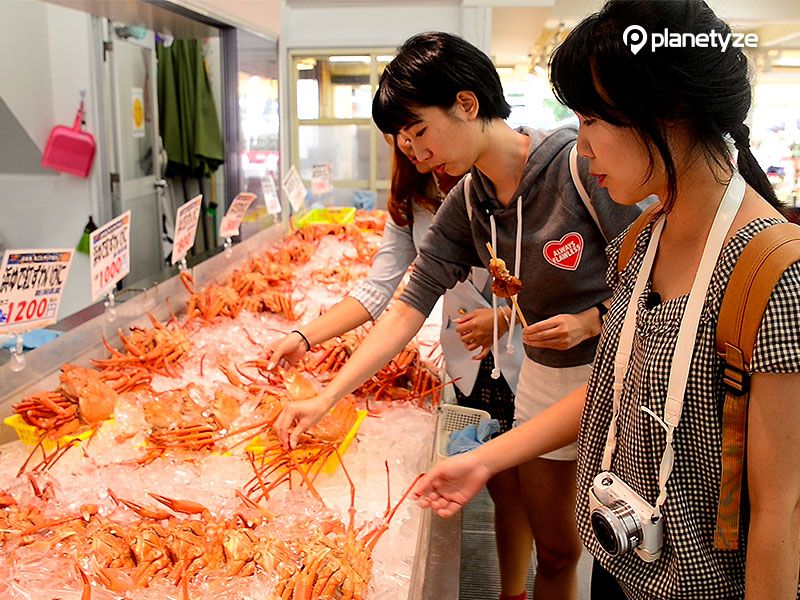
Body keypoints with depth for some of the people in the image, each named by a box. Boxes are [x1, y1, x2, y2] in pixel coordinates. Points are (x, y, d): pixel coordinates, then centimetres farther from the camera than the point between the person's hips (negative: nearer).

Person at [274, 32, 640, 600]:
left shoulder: (581, 162, -19)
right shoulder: (465, 205, -1)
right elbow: (411, 305, -4)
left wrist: (591, 321, -24)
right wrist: (325, 399, -9)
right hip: (545, 377, 5)